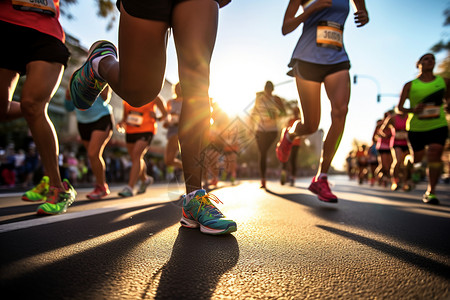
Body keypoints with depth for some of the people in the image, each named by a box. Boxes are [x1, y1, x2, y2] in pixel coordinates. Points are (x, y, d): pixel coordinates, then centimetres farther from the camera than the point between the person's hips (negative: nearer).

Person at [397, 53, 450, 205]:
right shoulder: (410, 85, -2)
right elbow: (399, 107, -3)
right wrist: (412, 110, -24)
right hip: (416, 128, 0)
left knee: (434, 155, -16)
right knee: (417, 158, 9)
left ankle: (430, 192, -8)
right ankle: (408, 160, 49)